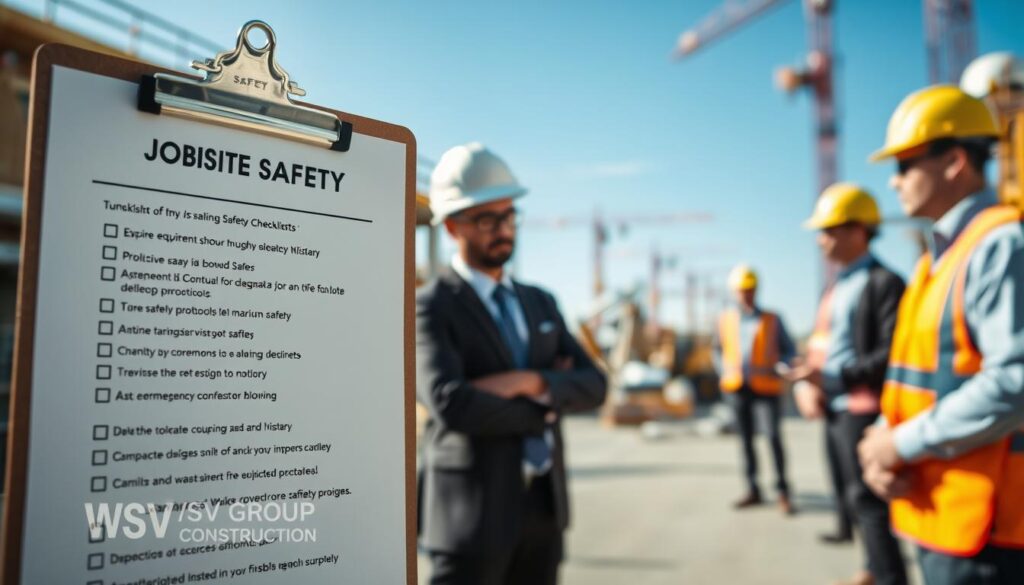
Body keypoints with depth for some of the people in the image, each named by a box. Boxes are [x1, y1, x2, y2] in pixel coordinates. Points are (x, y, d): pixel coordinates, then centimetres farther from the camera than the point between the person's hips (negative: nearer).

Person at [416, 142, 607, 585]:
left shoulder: (540, 302, 12)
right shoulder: (432, 307, -9)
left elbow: (593, 386, 3)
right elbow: (452, 406, -24)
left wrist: (530, 382, -17)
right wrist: (546, 407, -9)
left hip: (544, 506, 6)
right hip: (473, 510, -6)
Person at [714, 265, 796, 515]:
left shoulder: (772, 319, 4)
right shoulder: (725, 319, 10)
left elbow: (788, 350, 9)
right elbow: (718, 349, 22)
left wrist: (776, 368, -9)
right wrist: (724, 372, 7)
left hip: (766, 388, -3)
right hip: (737, 388, 3)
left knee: (774, 437, -12)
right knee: (745, 439, 8)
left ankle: (783, 491, -1)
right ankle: (753, 490, 17)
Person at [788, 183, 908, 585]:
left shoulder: (884, 283, -12)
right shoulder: (836, 287, 15)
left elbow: (893, 354, -20)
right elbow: (819, 344, 17)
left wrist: (832, 376, -25)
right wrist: (805, 385, -1)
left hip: (864, 409, -9)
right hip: (834, 410, 9)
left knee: (869, 499, -4)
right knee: (853, 497, 17)